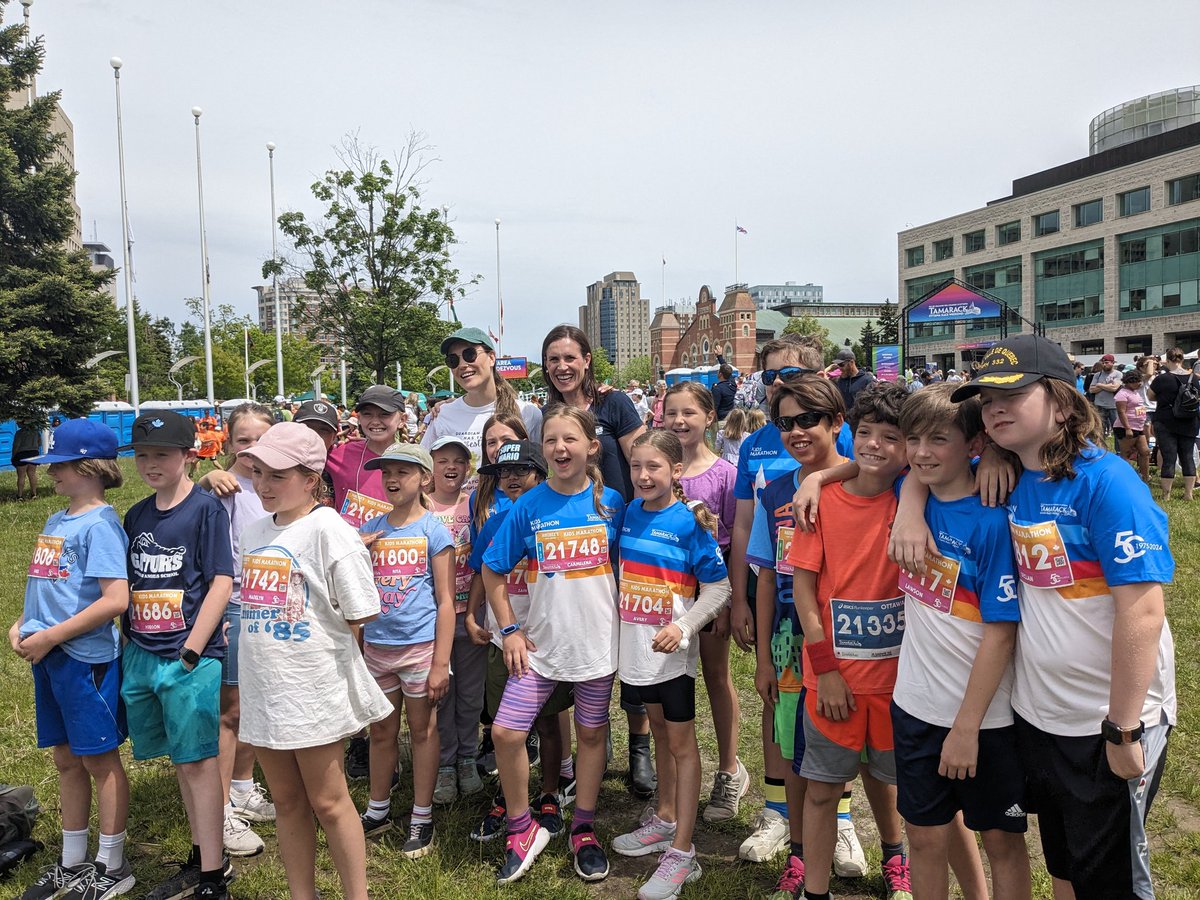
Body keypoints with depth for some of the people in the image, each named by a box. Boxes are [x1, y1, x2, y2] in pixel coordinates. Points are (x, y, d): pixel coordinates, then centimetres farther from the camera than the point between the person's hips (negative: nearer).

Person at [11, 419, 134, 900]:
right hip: (49, 658, 8)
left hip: (86, 658, -8)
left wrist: (50, 636, -19)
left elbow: (116, 599, -23)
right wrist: (21, 624, 4)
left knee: (99, 760, 5)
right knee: (67, 760, 18)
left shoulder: (99, 524, -15)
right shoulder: (55, 521, 12)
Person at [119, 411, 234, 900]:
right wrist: (126, 645, 10)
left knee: (198, 761, -1)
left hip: (191, 658, -6)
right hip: (142, 655, 6)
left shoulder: (206, 508, -8)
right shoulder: (136, 516, 11)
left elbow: (221, 583, -12)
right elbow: (129, 585, 17)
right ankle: (203, 857, 30)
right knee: (179, 760, 16)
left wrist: (191, 652, -15)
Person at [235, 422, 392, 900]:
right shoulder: (253, 532, 7)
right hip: (262, 686, 6)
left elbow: (359, 614, -13)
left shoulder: (328, 529, -14)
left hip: (313, 687, -6)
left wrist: (315, 628, -2)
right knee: (286, 800, 17)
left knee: (327, 801, 7)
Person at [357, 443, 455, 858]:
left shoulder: (434, 530, -7)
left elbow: (446, 601, -9)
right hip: (376, 645, 4)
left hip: (420, 646, -4)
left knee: (422, 730, 8)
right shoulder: (370, 529, 7)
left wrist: (440, 663, -13)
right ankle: (378, 810, 32)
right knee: (381, 731, 15)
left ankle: (422, 819, 21)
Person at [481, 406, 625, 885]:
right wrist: (509, 629, -1)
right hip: (540, 644, 0)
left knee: (591, 734, 12)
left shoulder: (611, 502, -5)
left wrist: (626, 621, 0)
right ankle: (522, 829, 19)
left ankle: (583, 831, 33)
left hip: (598, 642, 0)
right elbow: (492, 570, 2)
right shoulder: (529, 506, -6)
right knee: (506, 732, -4)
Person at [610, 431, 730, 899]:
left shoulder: (689, 522, -15)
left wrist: (683, 627, -23)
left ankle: (682, 852, 11)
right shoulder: (630, 513, 2)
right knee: (660, 731, 20)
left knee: (681, 741, 3)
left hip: (672, 649, -6)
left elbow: (718, 587, -12)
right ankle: (665, 819, 37)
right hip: (638, 645, 6)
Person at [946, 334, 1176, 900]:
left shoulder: (1106, 481, -20)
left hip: (1110, 724, -6)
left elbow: (1142, 613, -23)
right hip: (1036, 714, 6)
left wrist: (1123, 730, -20)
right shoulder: (1007, 477, -1)